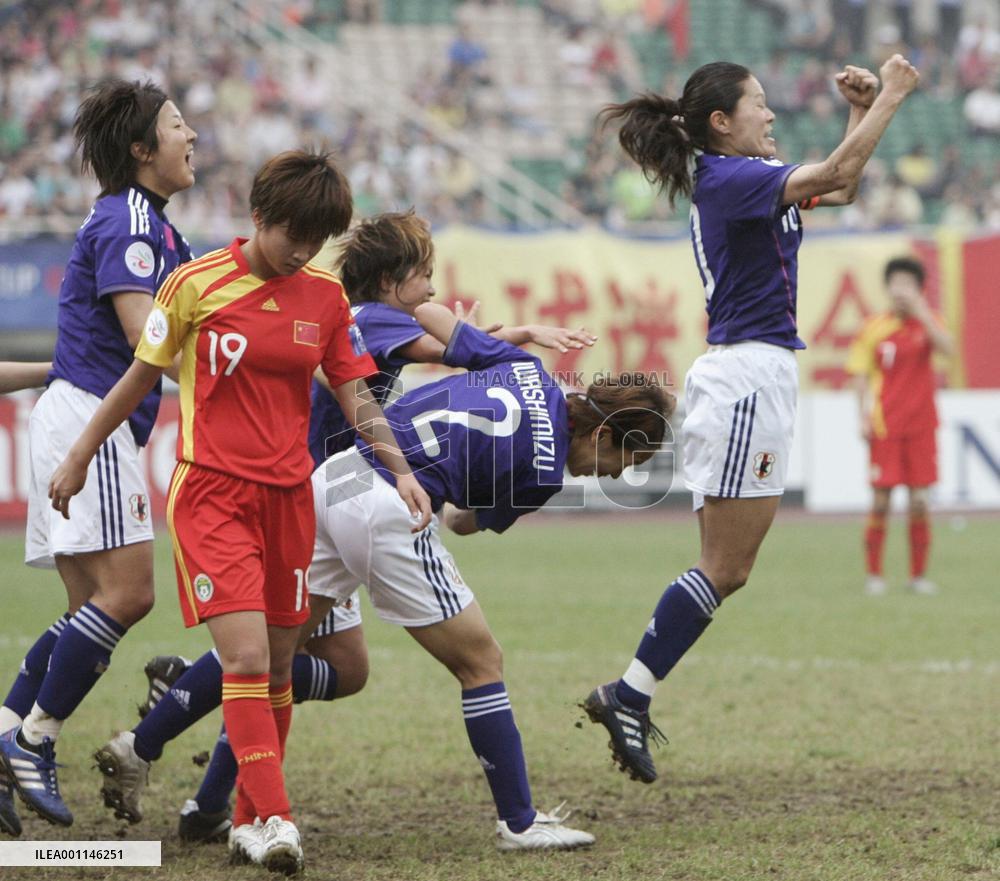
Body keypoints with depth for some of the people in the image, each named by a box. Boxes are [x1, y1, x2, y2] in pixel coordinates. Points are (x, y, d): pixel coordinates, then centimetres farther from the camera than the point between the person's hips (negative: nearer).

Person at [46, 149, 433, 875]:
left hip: (288, 495, 4)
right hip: (210, 490, -4)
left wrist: (401, 471, -6)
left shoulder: (326, 297, 6)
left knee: (278, 669, 8)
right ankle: (275, 818, -17)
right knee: (246, 657, -17)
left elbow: (357, 397, 8)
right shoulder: (197, 285, -5)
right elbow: (141, 377, 6)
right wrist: (80, 457, 13)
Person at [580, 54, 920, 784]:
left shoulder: (746, 178, 17)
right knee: (724, 567, -9)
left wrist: (861, 110, 14)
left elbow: (842, 189, 27)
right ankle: (628, 694, -5)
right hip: (747, 373, -10)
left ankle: (630, 698, 7)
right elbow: (836, 173, -21)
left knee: (728, 571, 8)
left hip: (759, 377, 10)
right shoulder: (726, 179, -12)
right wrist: (890, 96, -12)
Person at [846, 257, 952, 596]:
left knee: (919, 500, 1)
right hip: (885, 427, -1)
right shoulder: (873, 328, 1)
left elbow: (946, 347, -17)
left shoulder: (927, 322, 3)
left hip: (920, 424, 1)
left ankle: (918, 574, 9)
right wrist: (864, 417, -5)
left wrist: (918, 310, -19)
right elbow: (861, 375, 4)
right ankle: (873, 574, 5)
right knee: (881, 498, -3)